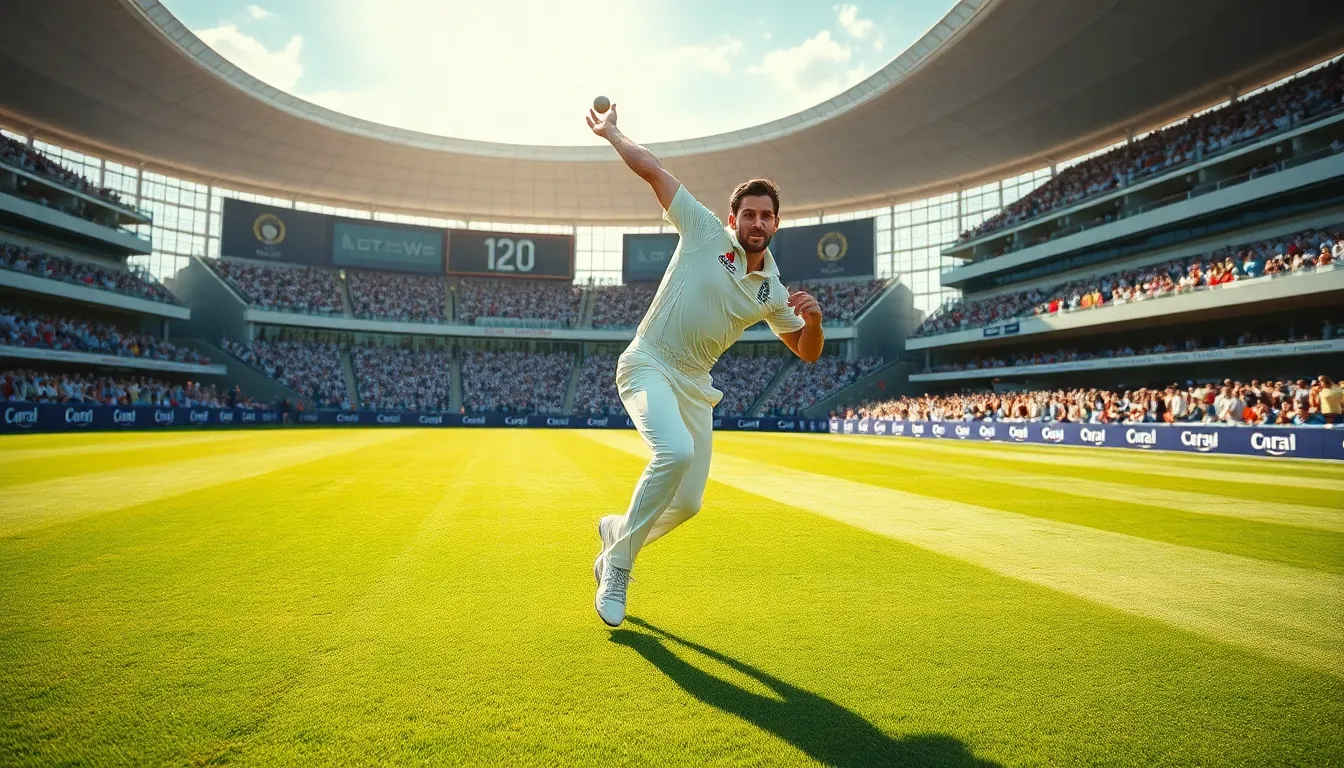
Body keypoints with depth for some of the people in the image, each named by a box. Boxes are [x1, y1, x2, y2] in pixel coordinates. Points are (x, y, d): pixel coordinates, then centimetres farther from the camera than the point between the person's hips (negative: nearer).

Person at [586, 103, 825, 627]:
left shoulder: (771, 291, 6)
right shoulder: (705, 232, -5)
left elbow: (807, 352, 12)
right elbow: (653, 170, -1)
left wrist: (814, 317, -9)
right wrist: (610, 132, 10)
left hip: (695, 386, 5)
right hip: (647, 367, -5)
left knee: (687, 503, 2)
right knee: (676, 452, -32)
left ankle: (617, 530, 34)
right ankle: (618, 566, -13)